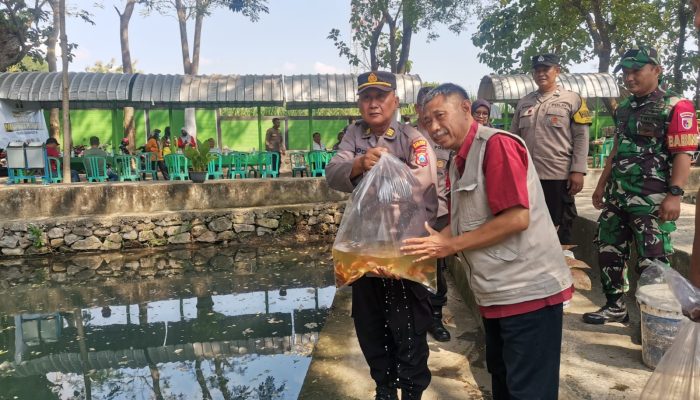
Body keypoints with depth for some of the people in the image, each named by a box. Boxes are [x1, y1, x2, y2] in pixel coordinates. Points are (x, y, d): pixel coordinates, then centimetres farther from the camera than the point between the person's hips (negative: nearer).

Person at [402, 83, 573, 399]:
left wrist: (450, 246, -17)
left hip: (529, 290, -9)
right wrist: (426, 248, 1)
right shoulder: (459, 162, 12)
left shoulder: (497, 144, -16)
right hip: (497, 293, 9)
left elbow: (517, 218, -23)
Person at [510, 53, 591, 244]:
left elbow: (581, 138, -4)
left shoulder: (572, 99, 1)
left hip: (559, 177, -4)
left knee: (560, 230, 4)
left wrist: (578, 171, -12)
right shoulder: (523, 102, 12)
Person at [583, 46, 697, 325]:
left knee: (652, 263, -3)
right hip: (617, 196, 8)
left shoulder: (675, 107, -8)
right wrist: (602, 185, 22)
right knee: (609, 253, 13)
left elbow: (683, 154, -13)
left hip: (651, 200, -8)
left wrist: (674, 194, -21)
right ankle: (615, 306, 29)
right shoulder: (623, 109, 15)